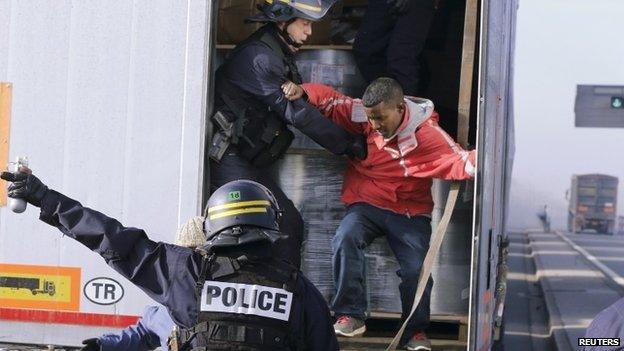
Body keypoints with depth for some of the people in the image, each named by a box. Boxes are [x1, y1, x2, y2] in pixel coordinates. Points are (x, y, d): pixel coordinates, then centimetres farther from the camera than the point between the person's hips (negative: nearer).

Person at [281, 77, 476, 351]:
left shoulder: (426, 133, -14)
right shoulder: (364, 115, -6)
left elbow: (458, 161, -25)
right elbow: (329, 100, 3)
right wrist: (302, 91, -17)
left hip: (410, 213, -1)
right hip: (367, 205, 1)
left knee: (417, 269, -16)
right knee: (345, 239, -29)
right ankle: (350, 315, -18)